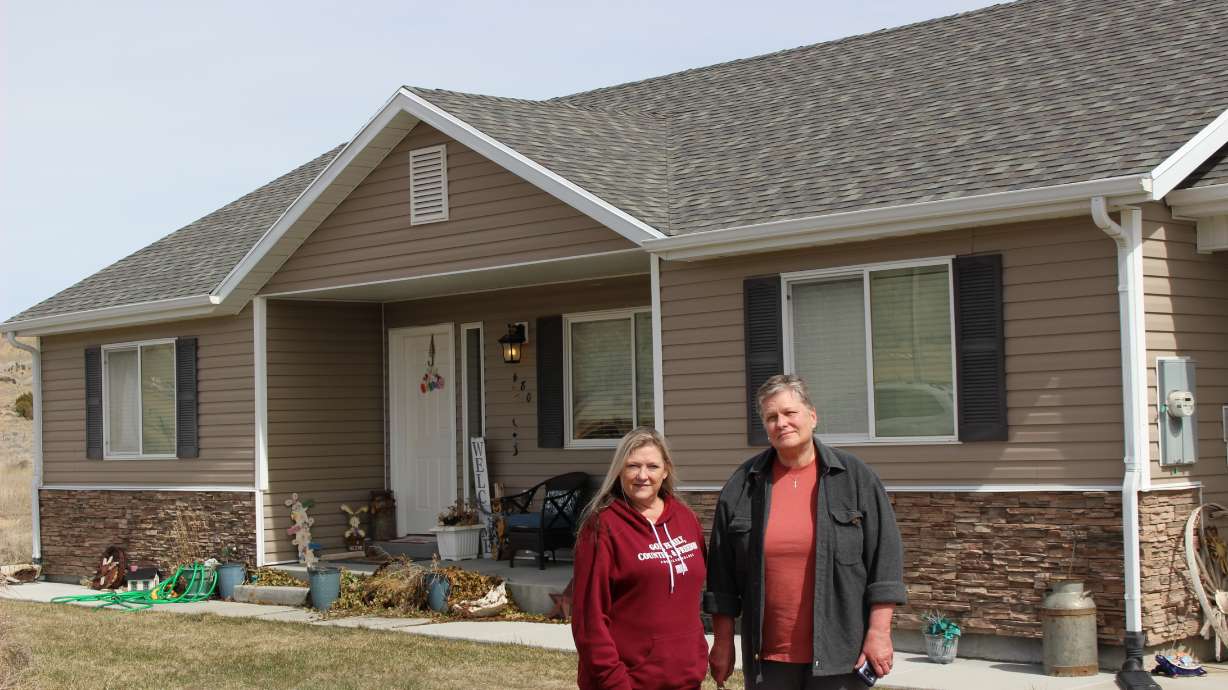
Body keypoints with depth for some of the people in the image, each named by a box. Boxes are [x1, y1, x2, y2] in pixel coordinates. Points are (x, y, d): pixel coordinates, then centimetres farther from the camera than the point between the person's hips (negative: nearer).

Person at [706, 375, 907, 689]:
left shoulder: (856, 477, 1)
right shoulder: (742, 486, 5)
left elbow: (884, 556, -2)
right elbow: (722, 573, 9)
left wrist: (878, 631, -7)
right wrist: (723, 642, 8)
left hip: (840, 656, -2)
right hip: (768, 658, 2)